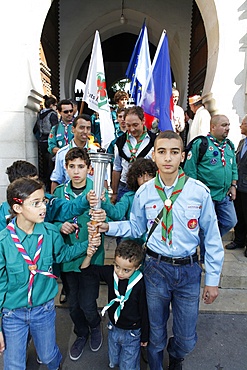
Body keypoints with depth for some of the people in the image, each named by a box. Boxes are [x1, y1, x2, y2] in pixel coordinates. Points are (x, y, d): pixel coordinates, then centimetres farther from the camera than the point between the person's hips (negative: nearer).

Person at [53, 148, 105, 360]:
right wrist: (60, 226, -15)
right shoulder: (60, 192, -1)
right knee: (73, 304, 18)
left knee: (87, 304, 5)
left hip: (91, 257, -3)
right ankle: (81, 334, 49)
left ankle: (95, 327, 42)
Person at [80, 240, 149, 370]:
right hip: (113, 328, 5)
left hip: (132, 333, -4)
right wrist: (89, 256, -29)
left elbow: (144, 311, -16)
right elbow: (86, 270, -9)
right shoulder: (110, 273, -19)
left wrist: (145, 336, -4)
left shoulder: (140, 284, -30)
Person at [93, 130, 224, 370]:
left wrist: (212, 279, -2)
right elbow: (136, 227, 5)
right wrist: (109, 227, -10)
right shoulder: (144, 192, -7)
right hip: (155, 268, 0)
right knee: (156, 333, 19)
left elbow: (212, 237, -5)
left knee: (186, 339, 16)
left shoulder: (199, 191, -11)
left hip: (188, 269, 0)